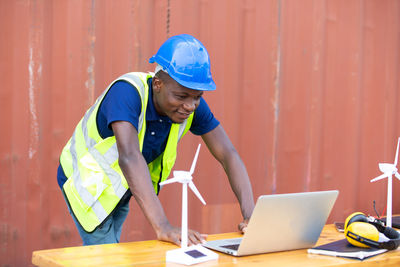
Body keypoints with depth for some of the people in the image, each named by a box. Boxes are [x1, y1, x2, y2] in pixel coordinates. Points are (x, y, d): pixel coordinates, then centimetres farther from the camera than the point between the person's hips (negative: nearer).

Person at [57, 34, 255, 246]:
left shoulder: (193, 104, -19)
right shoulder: (127, 92, -37)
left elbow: (228, 155, -19)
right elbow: (129, 157, -49)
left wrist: (250, 216, -33)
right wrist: (162, 227, -58)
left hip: (120, 189, 6)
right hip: (87, 182, -6)